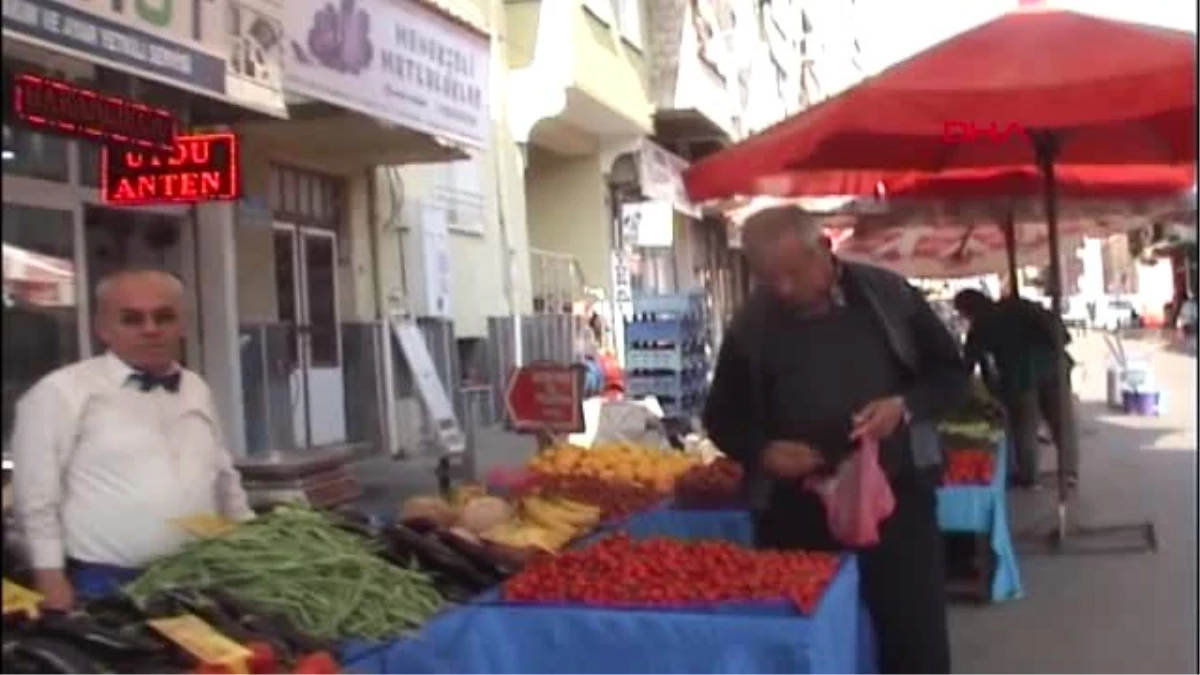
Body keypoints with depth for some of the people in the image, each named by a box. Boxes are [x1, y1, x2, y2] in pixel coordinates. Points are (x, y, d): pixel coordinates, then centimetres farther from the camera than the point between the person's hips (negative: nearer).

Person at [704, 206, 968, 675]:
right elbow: (722, 417, 10)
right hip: (795, 513, 1)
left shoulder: (887, 295, -2)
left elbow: (951, 373, 6)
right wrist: (762, 451, -11)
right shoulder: (750, 326, 1)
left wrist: (905, 405, -14)